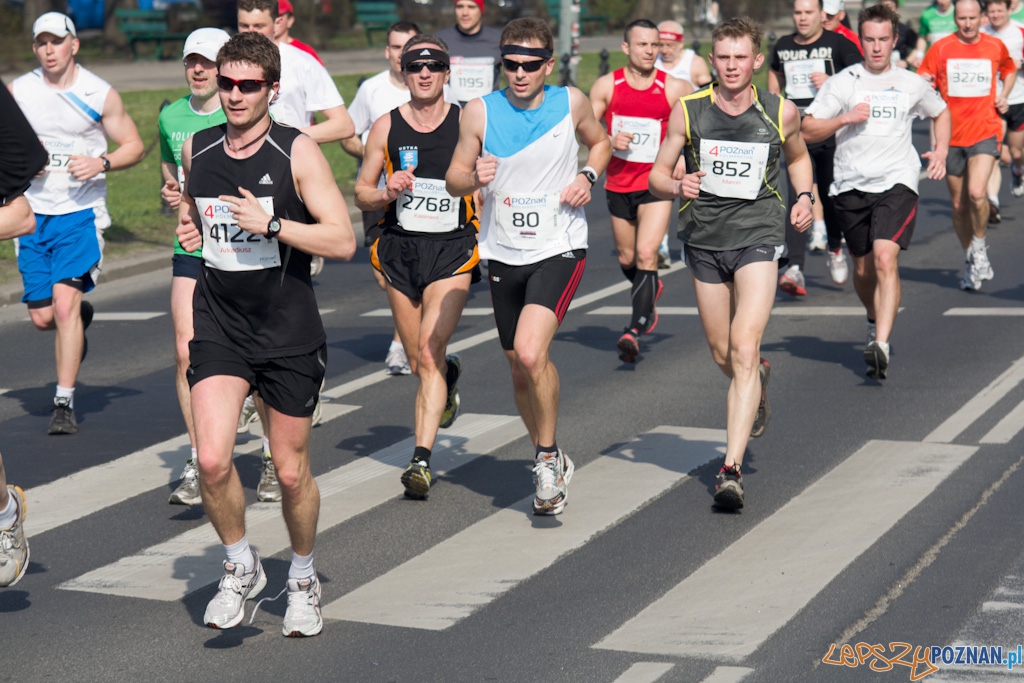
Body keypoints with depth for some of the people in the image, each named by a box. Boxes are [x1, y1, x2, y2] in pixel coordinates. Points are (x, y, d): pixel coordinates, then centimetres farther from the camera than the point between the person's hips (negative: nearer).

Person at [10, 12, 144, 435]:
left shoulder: (99, 94, -1)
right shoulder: (18, 91, 5)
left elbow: (133, 146, 5)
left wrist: (102, 163, -14)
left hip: (82, 213, -3)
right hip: (32, 213, 3)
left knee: (65, 303, -17)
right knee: (42, 317, 3)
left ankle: (64, 403, -10)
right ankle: (80, 318, 41)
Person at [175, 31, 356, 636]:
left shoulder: (298, 151, -9)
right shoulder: (197, 150, 4)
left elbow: (343, 241, -13)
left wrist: (271, 225, -22)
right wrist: (190, 225, 5)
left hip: (289, 334, -3)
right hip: (219, 329, 3)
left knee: (291, 472, 7)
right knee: (212, 460, -14)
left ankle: (303, 578, 33)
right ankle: (241, 568, 12)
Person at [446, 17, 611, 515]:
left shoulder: (571, 102, -3)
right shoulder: (480, 112, -4)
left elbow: (600, 142, 17)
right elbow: (453, 180, 3)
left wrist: (588, 176, -3)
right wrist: (475, 178, -20)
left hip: (559, 250, -3)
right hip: (504, 254, 3)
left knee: (531, 352, -23)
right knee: (520, 369, 12)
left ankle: (547, 456, -3)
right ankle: (552, 465, 34)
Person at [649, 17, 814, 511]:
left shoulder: (781, 112, -1)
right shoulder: (687, 111, -2)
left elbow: (798, 156, 20)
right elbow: (657, 174, 3)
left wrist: (805, 196, 2)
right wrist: (676, 186, -19)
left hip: (758, 236, -2)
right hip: (704, 239, 2)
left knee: (744, 349, -17)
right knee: (723, 356, 14)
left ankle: (731, 469, -20)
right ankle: (759, 380, 52)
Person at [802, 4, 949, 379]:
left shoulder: (912, 84, 7)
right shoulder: (842, 82, 3)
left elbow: (941, 112, 27)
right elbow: (807, 130, 0)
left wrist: (941, 151, 12)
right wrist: (845, 118, -15)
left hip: (896, 183, -2)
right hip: (851, 186, 2)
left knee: (885, 258, -21)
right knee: (863, 269, 12)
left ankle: (881, 346, -27)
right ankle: (876, 322, 43)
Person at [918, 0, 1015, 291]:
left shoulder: (995, 47, 4)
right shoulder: (940, 49, 0)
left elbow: (1009, 70, 25)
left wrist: (1004, 96, 7)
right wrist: (924, 85, -21)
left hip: (985, 132, -1)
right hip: (951, 136, 1)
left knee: (976, 193, -21)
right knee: (959, 205, 7)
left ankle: (980, 246, 3)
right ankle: (971, 259, 26)